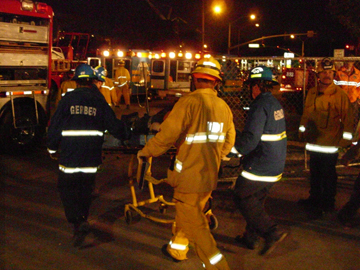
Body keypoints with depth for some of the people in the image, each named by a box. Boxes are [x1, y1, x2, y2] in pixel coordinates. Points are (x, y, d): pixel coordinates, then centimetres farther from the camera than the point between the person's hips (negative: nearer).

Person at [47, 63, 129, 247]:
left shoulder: (67, 100, -3)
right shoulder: (99, 101, 2)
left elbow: (54, 127, -1)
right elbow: (114, 125, 7)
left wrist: (52, 148, 13)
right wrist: (125, 134, 27)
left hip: (69, 155, -2)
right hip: (91, 156, 2)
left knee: (66, 187, 8)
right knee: (85, 189, 18)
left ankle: (78, 221, -8)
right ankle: (82, 220, 27)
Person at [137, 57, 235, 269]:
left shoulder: (189, 102, -18)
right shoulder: (224, 107, 4)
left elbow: (166, 136, -19)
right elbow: (229, 142, 13)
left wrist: (145, 153, -2)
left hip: (189, 176, -7)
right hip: (210, 177, 8)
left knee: (195, 224, 2)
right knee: (186, 213, 26)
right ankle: (177, 248, 44)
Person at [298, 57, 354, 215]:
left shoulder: (340, 94, -11)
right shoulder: (312, 93, 5)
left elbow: (347, 120, -9)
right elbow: (306, 115, 15)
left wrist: (345, 142, -10)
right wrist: (302, 131, 11)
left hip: (331, 144, -5)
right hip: (314, 142, 6)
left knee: (328, 175, 6)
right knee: (314, 173, 19)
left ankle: (327, 204, 21)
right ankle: (314, 198, 36)